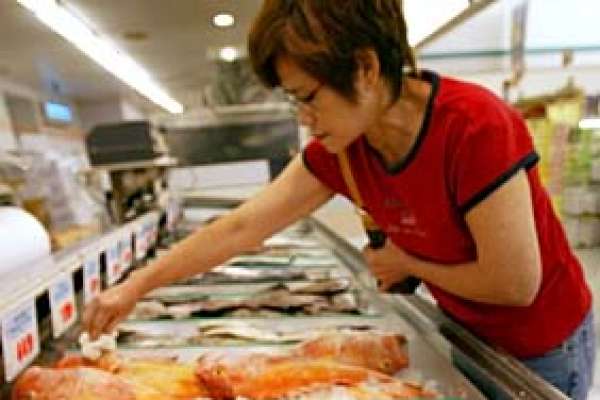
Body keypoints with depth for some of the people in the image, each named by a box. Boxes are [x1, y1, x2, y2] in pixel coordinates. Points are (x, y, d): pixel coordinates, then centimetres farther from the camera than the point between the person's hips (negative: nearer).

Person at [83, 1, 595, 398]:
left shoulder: (474, 126, -34)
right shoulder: (340, 148, -14)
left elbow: (514, 283, -28)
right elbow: (241, 227, -13)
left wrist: (408, 263, -15)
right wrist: (136, 285, -11)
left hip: (542, 345, -4)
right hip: (467, 333, 5)